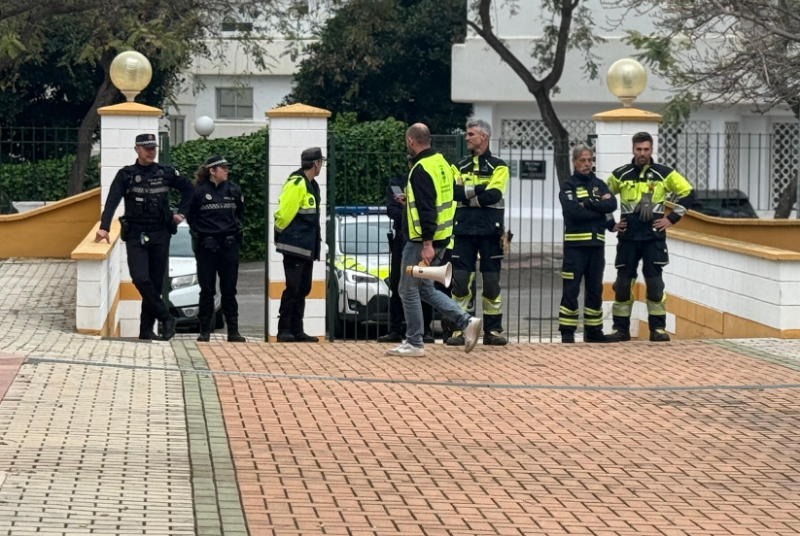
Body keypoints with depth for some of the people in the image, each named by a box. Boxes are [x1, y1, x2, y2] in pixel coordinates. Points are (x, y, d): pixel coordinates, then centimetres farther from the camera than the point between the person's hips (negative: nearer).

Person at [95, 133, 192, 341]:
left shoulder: (166, 173, 5)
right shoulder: (126, 175, -1)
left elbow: (188, 188, 21)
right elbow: (112, 201, -11)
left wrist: (182, 213, 10)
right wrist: (104, 228, -23)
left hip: (160, 235, 2)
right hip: (135, 235, -2)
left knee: (155, 282, 3)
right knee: (140, 279, -17)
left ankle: (146, 329, 11)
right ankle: (166, 318, -4)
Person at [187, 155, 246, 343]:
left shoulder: (233, 190, 5)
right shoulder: (199, 191, -5)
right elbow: (190, 216, 5)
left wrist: (234, 228, 10)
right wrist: (199, 232, 2)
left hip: (229, 245, 2)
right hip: (206, 246, -2)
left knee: (229, 290, 5)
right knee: (207, 290, 3)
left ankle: (233, 332, 8)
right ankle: (204, 332, 9)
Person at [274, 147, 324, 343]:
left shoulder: (311, 185, 16)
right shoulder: (296, 184, -16)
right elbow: (283, 213, -18)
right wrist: (279, 235, -5)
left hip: (307, 248, 10)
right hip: (294, 246, -10)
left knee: (303, 289, 11)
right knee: (292, 289, -8)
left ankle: (297, 330, 15)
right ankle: (284, 330, -4)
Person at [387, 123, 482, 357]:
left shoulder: (421, 170, -18)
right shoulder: (441, 162, 11)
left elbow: (426, 209, -23)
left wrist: (427, 244, -25)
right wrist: (410, 199, 28)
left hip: (422, 241, -9)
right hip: (441, 238, 9)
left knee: (409, 290, 2)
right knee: (425, 288, 17)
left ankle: (414, 344, 7)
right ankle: (466, 322, 9)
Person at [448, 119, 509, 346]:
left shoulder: (498, 166, 3)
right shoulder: (460, 166, 14)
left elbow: (493, 195, -13)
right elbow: (454, 192, -4)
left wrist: (466, 195, -10)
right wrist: (479, 189, -15)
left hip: (490, 231, -2)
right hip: (463, 231, 2)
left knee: (492, 282, 1)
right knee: (460, 281, -2)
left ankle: (492, 330, 8)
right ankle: (459, 330, 2)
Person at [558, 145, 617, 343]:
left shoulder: (599, 184, 14)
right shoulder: (568, 186, 0)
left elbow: (612, 204, -4)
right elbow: (574, 212, -17)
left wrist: (587, 203, -12)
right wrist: (601, 214, -9)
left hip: (596, 244, 5)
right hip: (575, 244, -5)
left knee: (595, 289, 10)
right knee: (571, 290, -6)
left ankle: (593, 330, 17)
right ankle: (567, 332, -3)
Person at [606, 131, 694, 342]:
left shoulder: (664, 174, 0)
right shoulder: (620, 175, 3)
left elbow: (687, 193, 7)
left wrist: (671, 218, 1)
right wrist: (610, 223, 9)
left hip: (654, 237, -1)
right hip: (627, 237, 1)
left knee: (655, 283, -5)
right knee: (623, 282, 1)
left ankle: (658, 328, 2)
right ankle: (621, 329, 9)